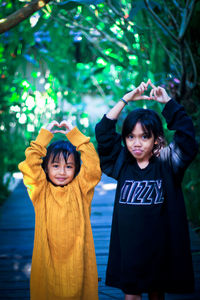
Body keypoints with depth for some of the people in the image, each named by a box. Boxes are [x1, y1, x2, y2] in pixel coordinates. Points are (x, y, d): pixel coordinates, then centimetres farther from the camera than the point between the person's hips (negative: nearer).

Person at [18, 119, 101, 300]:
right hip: (47, 259, 0)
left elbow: (93, 166, -6)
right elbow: (30, 164, -7)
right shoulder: (41, 191, 4)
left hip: (78, 258, 0)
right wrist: (45, 135, -3)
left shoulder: (80, 189, 4)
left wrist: (75, 135, -4)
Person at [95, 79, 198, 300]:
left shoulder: (166, 165, -4)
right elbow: (103, 131, -3)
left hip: (160, 246, -1)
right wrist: (126, 99, -5)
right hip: (128, 246, 1)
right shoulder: (122, 164, 2)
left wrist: (167, 101, -10)